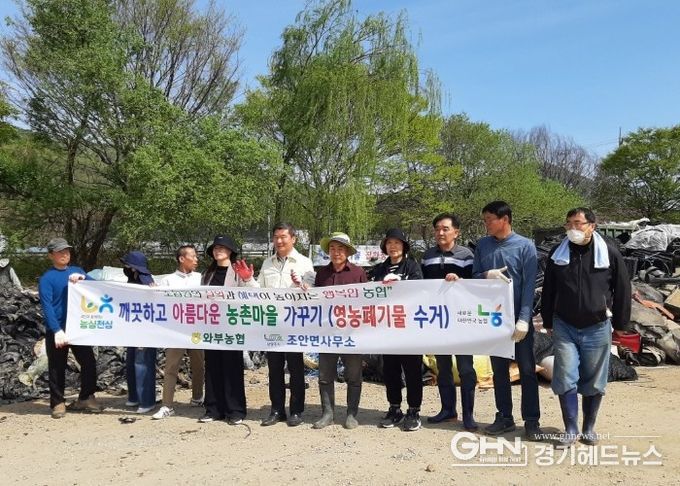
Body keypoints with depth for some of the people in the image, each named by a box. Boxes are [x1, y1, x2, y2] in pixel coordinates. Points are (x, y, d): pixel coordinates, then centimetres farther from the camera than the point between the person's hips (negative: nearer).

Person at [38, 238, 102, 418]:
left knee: (89, 363, 4)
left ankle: (86, 398, 19)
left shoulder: (77, 271, 8)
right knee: (57, 368, 6)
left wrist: (83, 278, -21)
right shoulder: (46, 278, -6)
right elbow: (47, 307, -14)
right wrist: (57, 330, -25)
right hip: (56, 330, -4)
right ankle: (58, 403, 19)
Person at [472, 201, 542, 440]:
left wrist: (524, 319, -17)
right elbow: (473, 277, 8)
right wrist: (487, 274, -15)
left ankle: (531, 421, 17)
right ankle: (504, 417, 24)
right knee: (499, 369, 12)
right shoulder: (482, 245, 4)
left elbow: (529, 285, -10)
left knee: (527, 370, 6)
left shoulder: (525, 246, -7)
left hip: (519, 318, -4)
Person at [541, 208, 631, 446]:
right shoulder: (557, 253, 0)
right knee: (566, 380, -1)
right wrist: (548, 322, 10)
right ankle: (570, 430, 11)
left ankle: (589, 429, 26)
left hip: (597, 328, -1)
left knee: (594, 382, 9)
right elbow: (548, 291, 9)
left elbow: (623, 289, 2)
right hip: (564, 327, 1)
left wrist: (620, 323, 4)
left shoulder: (610, 252, -5)